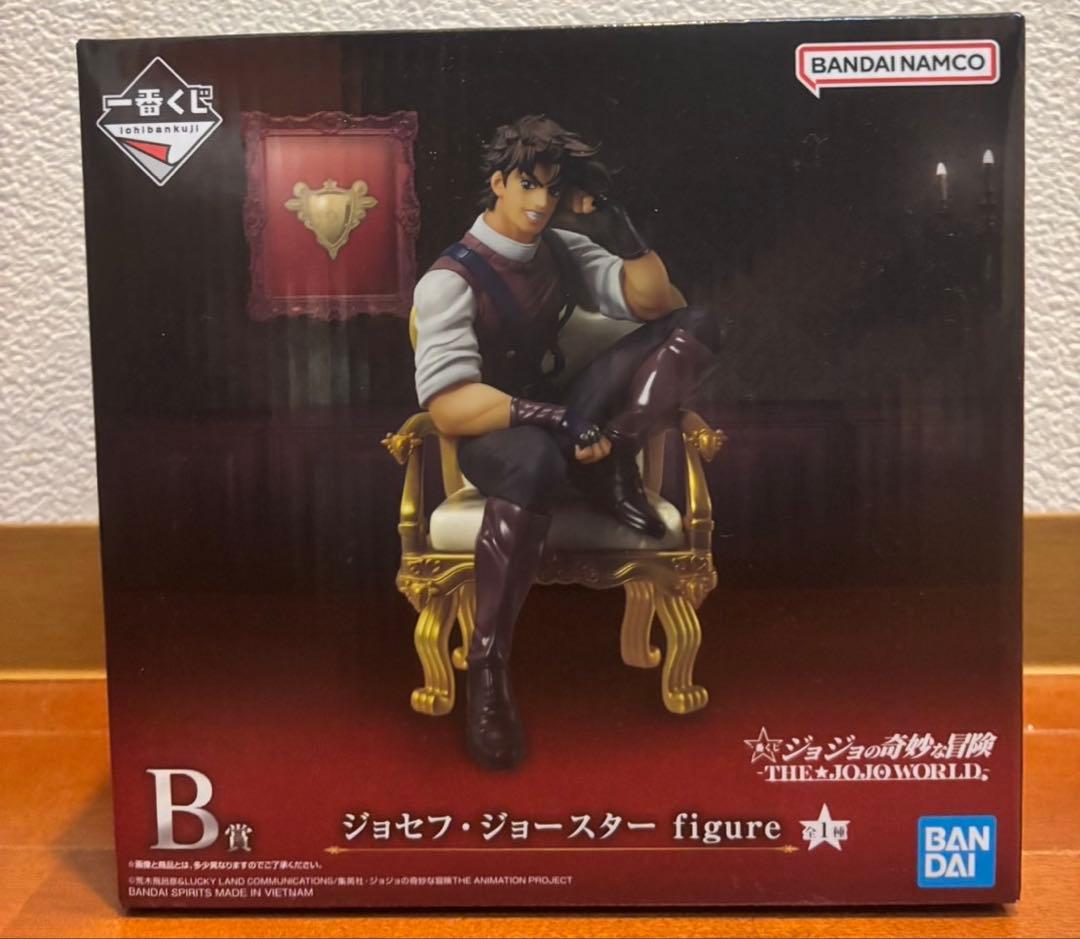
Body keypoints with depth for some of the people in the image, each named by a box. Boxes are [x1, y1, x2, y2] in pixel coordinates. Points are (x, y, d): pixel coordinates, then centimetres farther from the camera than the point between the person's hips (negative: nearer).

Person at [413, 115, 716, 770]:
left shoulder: (563, 249, 7)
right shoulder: (451, 279, -13)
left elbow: (654, 303, 4)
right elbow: (449, 406, -24)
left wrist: (622, 232, -13)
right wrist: (554, 419, -35)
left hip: (562, 417, 6)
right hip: (493, 436, -6)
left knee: (692, 327, -7)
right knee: (535, 459, -47)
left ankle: (611, 466, -21)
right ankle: (488, 666, -35)